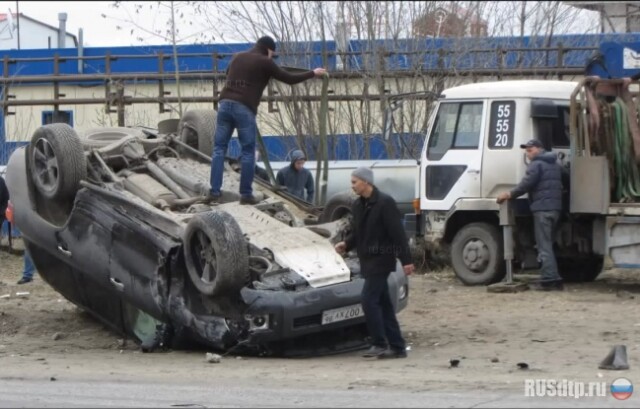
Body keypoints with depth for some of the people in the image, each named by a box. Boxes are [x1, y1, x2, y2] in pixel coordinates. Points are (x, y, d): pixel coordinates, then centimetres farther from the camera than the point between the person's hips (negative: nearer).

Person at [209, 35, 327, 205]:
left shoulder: (237, 57, 20)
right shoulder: (264, 62, 3)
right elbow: (289, 79, 7)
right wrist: (313, 73, 19)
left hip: (225, 104, 5)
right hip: (244, 109, -5)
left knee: (219, 148, 8)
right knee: (248, 152, 4)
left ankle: (215, 191, 2)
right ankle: (246, 194, 3)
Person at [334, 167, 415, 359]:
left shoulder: (385, 203, -13)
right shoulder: (357, 205, 11)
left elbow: (398, 233, -15)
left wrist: (406, 260, -17)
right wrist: (346, 244, -1)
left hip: (381, 259, -8)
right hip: (368, 260, 8)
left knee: (369, 300, -13)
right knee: (383, 303, 9)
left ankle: (379, 344, -6)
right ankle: (397, 346, 14)